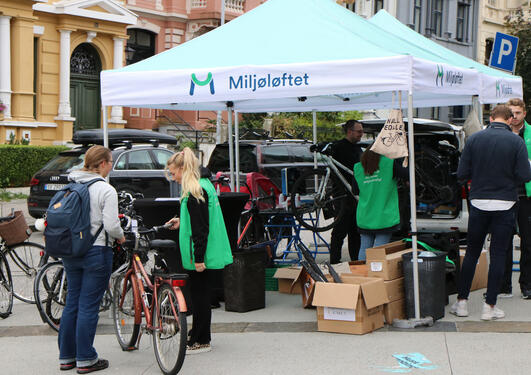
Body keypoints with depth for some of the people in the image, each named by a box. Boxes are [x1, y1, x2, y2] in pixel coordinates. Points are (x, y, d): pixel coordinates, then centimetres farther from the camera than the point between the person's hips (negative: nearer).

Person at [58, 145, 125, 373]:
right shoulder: (106, 190, -13)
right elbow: (111, 225, -18)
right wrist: (121, 238, 1)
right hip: (96, 252, -6)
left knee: (72, 302, 13)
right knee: (88, 306, -1)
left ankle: (66, 356, 19)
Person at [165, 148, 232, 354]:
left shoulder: (195, 192, -19)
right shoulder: (205, 185, 12)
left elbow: (200, 228, -22)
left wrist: (198, 258, -21)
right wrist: (182, 222, 18)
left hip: (200, 254, -10)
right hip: (204, 253, 10)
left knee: (200, 295, -2)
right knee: (200, 294, 16)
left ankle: (200, 341, 5)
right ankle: (198, 336, 25)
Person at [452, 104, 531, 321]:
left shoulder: (474, 139, -1)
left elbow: (462, 174, -1)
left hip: (478, 203, 2)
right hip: (504, 204, -2)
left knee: (472, 253, 12)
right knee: (498, 255, 4)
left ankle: (461, 302, 15)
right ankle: (490, 305, 5)